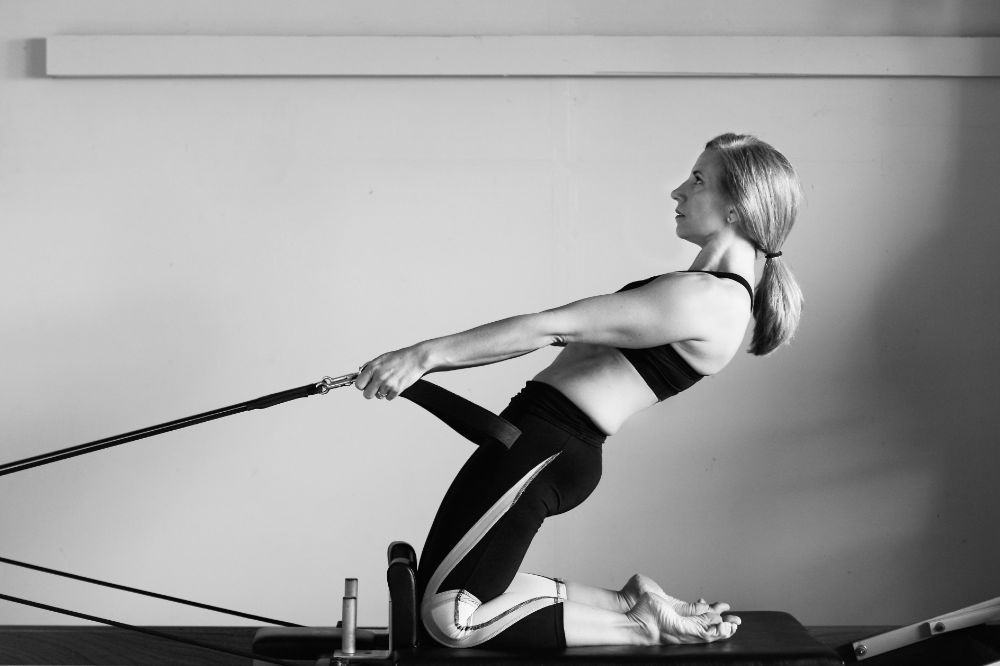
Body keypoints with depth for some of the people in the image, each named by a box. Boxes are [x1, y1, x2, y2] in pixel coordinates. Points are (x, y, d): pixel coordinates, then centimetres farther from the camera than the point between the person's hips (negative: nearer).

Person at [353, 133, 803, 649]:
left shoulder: (703, 298, -17)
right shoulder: (721, 293, 16)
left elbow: (551, 327, -19)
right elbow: (572, 334, 20)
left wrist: (425, 355, -18)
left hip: (548, 447, -10)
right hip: (547, 437, 10)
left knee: (449, 617, -8)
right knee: (436, 589, 14)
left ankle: (640, 626, -1)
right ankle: (631, 602, 13)